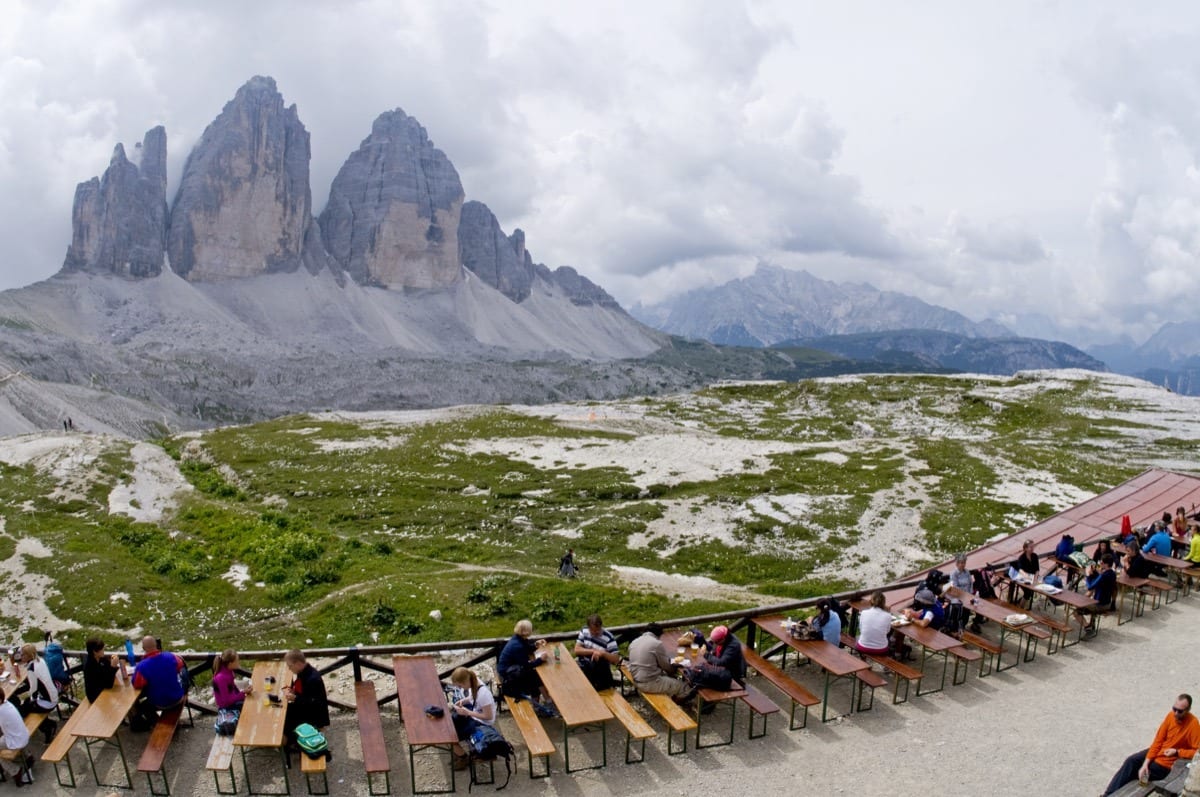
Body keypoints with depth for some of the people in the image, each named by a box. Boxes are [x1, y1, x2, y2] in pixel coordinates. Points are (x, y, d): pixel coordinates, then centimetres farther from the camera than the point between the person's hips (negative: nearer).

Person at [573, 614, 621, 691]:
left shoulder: (609, 638, -9)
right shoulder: (584, 631, 4)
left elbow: (616, 660, -11)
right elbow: (577, 650, -1)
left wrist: (603, 653, -28)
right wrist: (593, 651, -14)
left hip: (600, 671, -3)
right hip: (582, 665, 3)